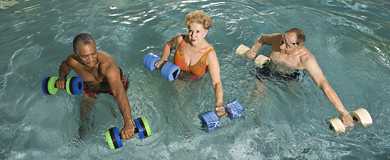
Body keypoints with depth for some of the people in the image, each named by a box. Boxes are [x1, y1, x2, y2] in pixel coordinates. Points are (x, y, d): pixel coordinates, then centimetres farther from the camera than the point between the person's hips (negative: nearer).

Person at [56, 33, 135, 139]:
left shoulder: (107, 63, -48)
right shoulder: (72, 61, -32)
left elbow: (119, 93, -61)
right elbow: (64, 67, -3)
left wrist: (128, 123, -72)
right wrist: (61, 78, -24)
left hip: (114, 82, -3)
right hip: (91, 86, 3)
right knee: (84, 114, 11)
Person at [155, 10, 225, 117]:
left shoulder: (210, 54, -34)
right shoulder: (180, 39, -25)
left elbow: (217, 82, -41)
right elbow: (168, 45, 2)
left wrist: (219, 104, -55)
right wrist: (163, 60, -9)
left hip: (196, 83, 0)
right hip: (176, 79, 1)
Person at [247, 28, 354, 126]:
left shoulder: (306, 58, -37)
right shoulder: (277, 39, -26)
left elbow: (323, 84, -44)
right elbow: (262, 39, -1)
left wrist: (343, 112, -49)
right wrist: (254, 50, -21)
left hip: (291, 78, -1)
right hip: (268, 72, 1)